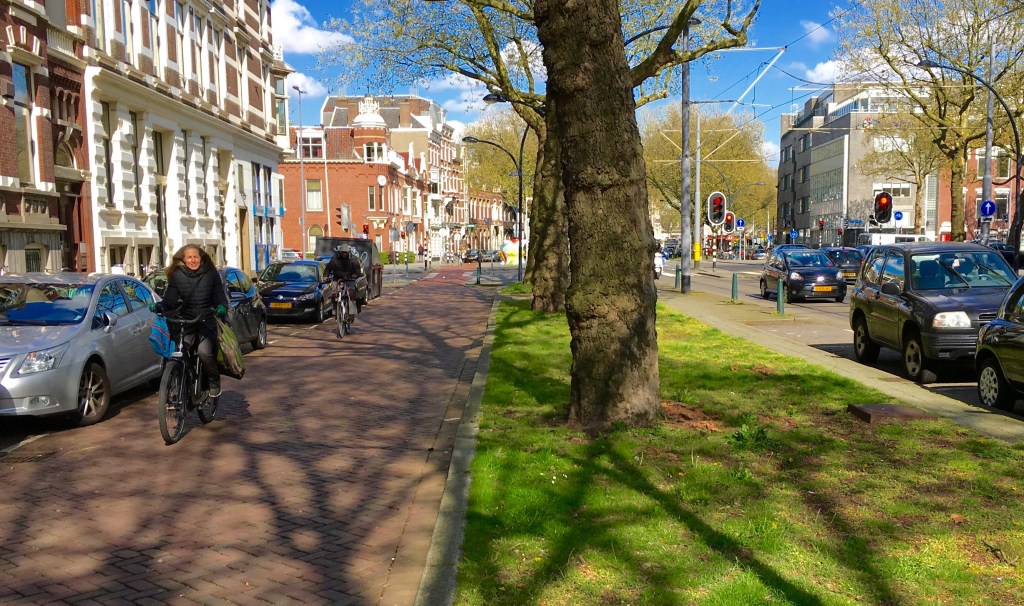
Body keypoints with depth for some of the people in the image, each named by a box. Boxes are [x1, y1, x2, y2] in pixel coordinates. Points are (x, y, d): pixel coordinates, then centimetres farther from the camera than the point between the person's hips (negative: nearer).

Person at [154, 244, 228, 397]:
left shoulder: (211, 274, 4)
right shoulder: (177, 275, 5)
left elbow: (220, 297, 5)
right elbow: (171, 301, 2)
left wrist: (222, 307, -17)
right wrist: (159, 306, -19)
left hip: (207, 321, -2)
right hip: (186, 321, 2)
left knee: (204, 352, -23)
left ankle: (214, 382, 2)